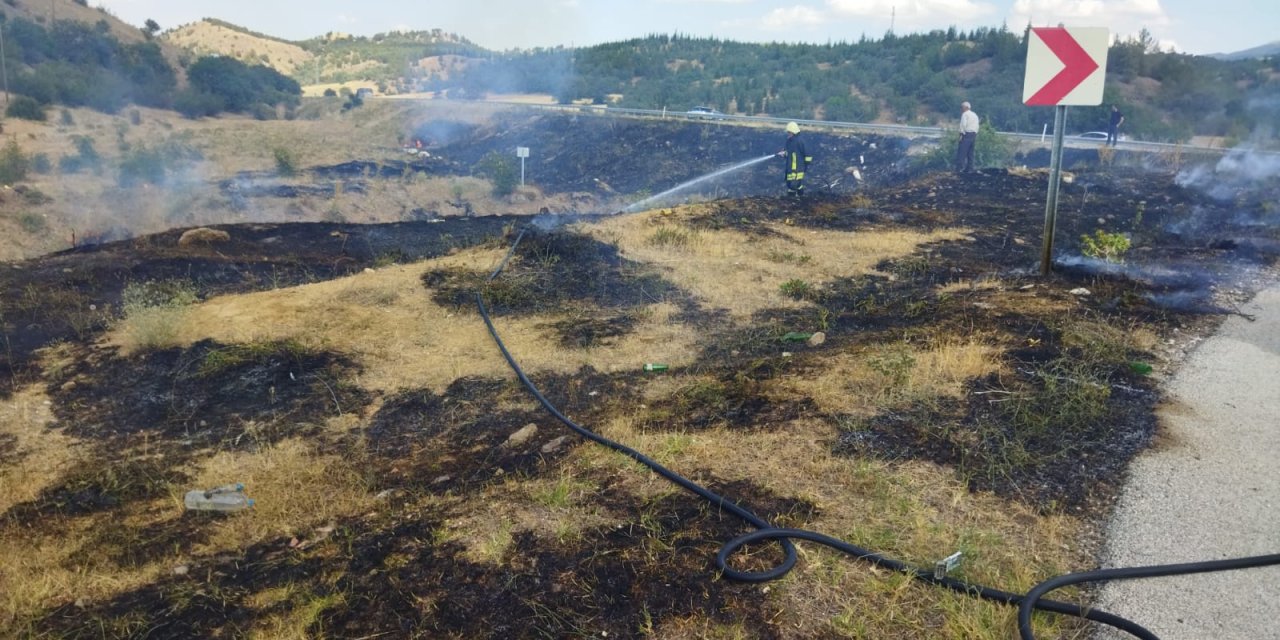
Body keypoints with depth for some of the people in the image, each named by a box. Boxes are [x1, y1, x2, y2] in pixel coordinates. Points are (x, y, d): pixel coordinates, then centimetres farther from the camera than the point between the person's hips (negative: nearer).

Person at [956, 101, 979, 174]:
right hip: (974, 134, 8)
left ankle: (959, 168, -18)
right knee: (970, 153, 10)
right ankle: (969, 168, 9)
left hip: (966, 134, -8)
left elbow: (963, 124, -16)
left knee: (962, 152, -11)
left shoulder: (965, 114, -5)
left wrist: (962, 133, -12)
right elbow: (977, 126, 16)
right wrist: (975, 136, 15)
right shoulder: (975, 115, 20)